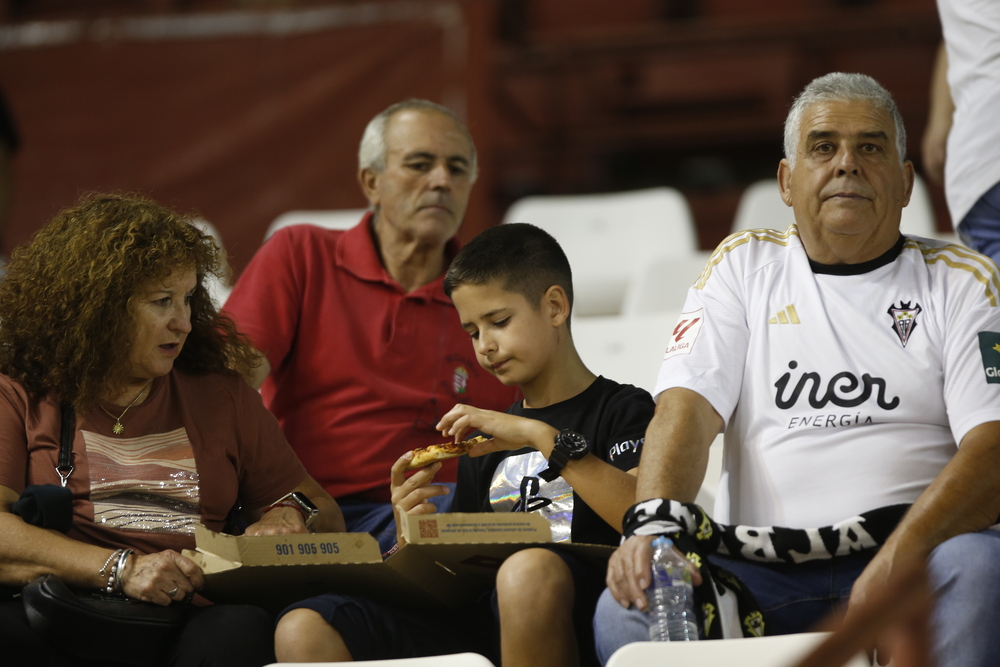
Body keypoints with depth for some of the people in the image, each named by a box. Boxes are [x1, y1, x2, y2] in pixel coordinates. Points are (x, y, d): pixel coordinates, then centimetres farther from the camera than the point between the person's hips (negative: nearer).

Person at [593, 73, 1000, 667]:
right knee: (628, 607, -27)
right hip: (762, 569, 1)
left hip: (911, 557, -1)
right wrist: (656, 522, -18)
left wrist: (899, 557, -21)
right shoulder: (745, 266, 19)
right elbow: (688, 405, 5)